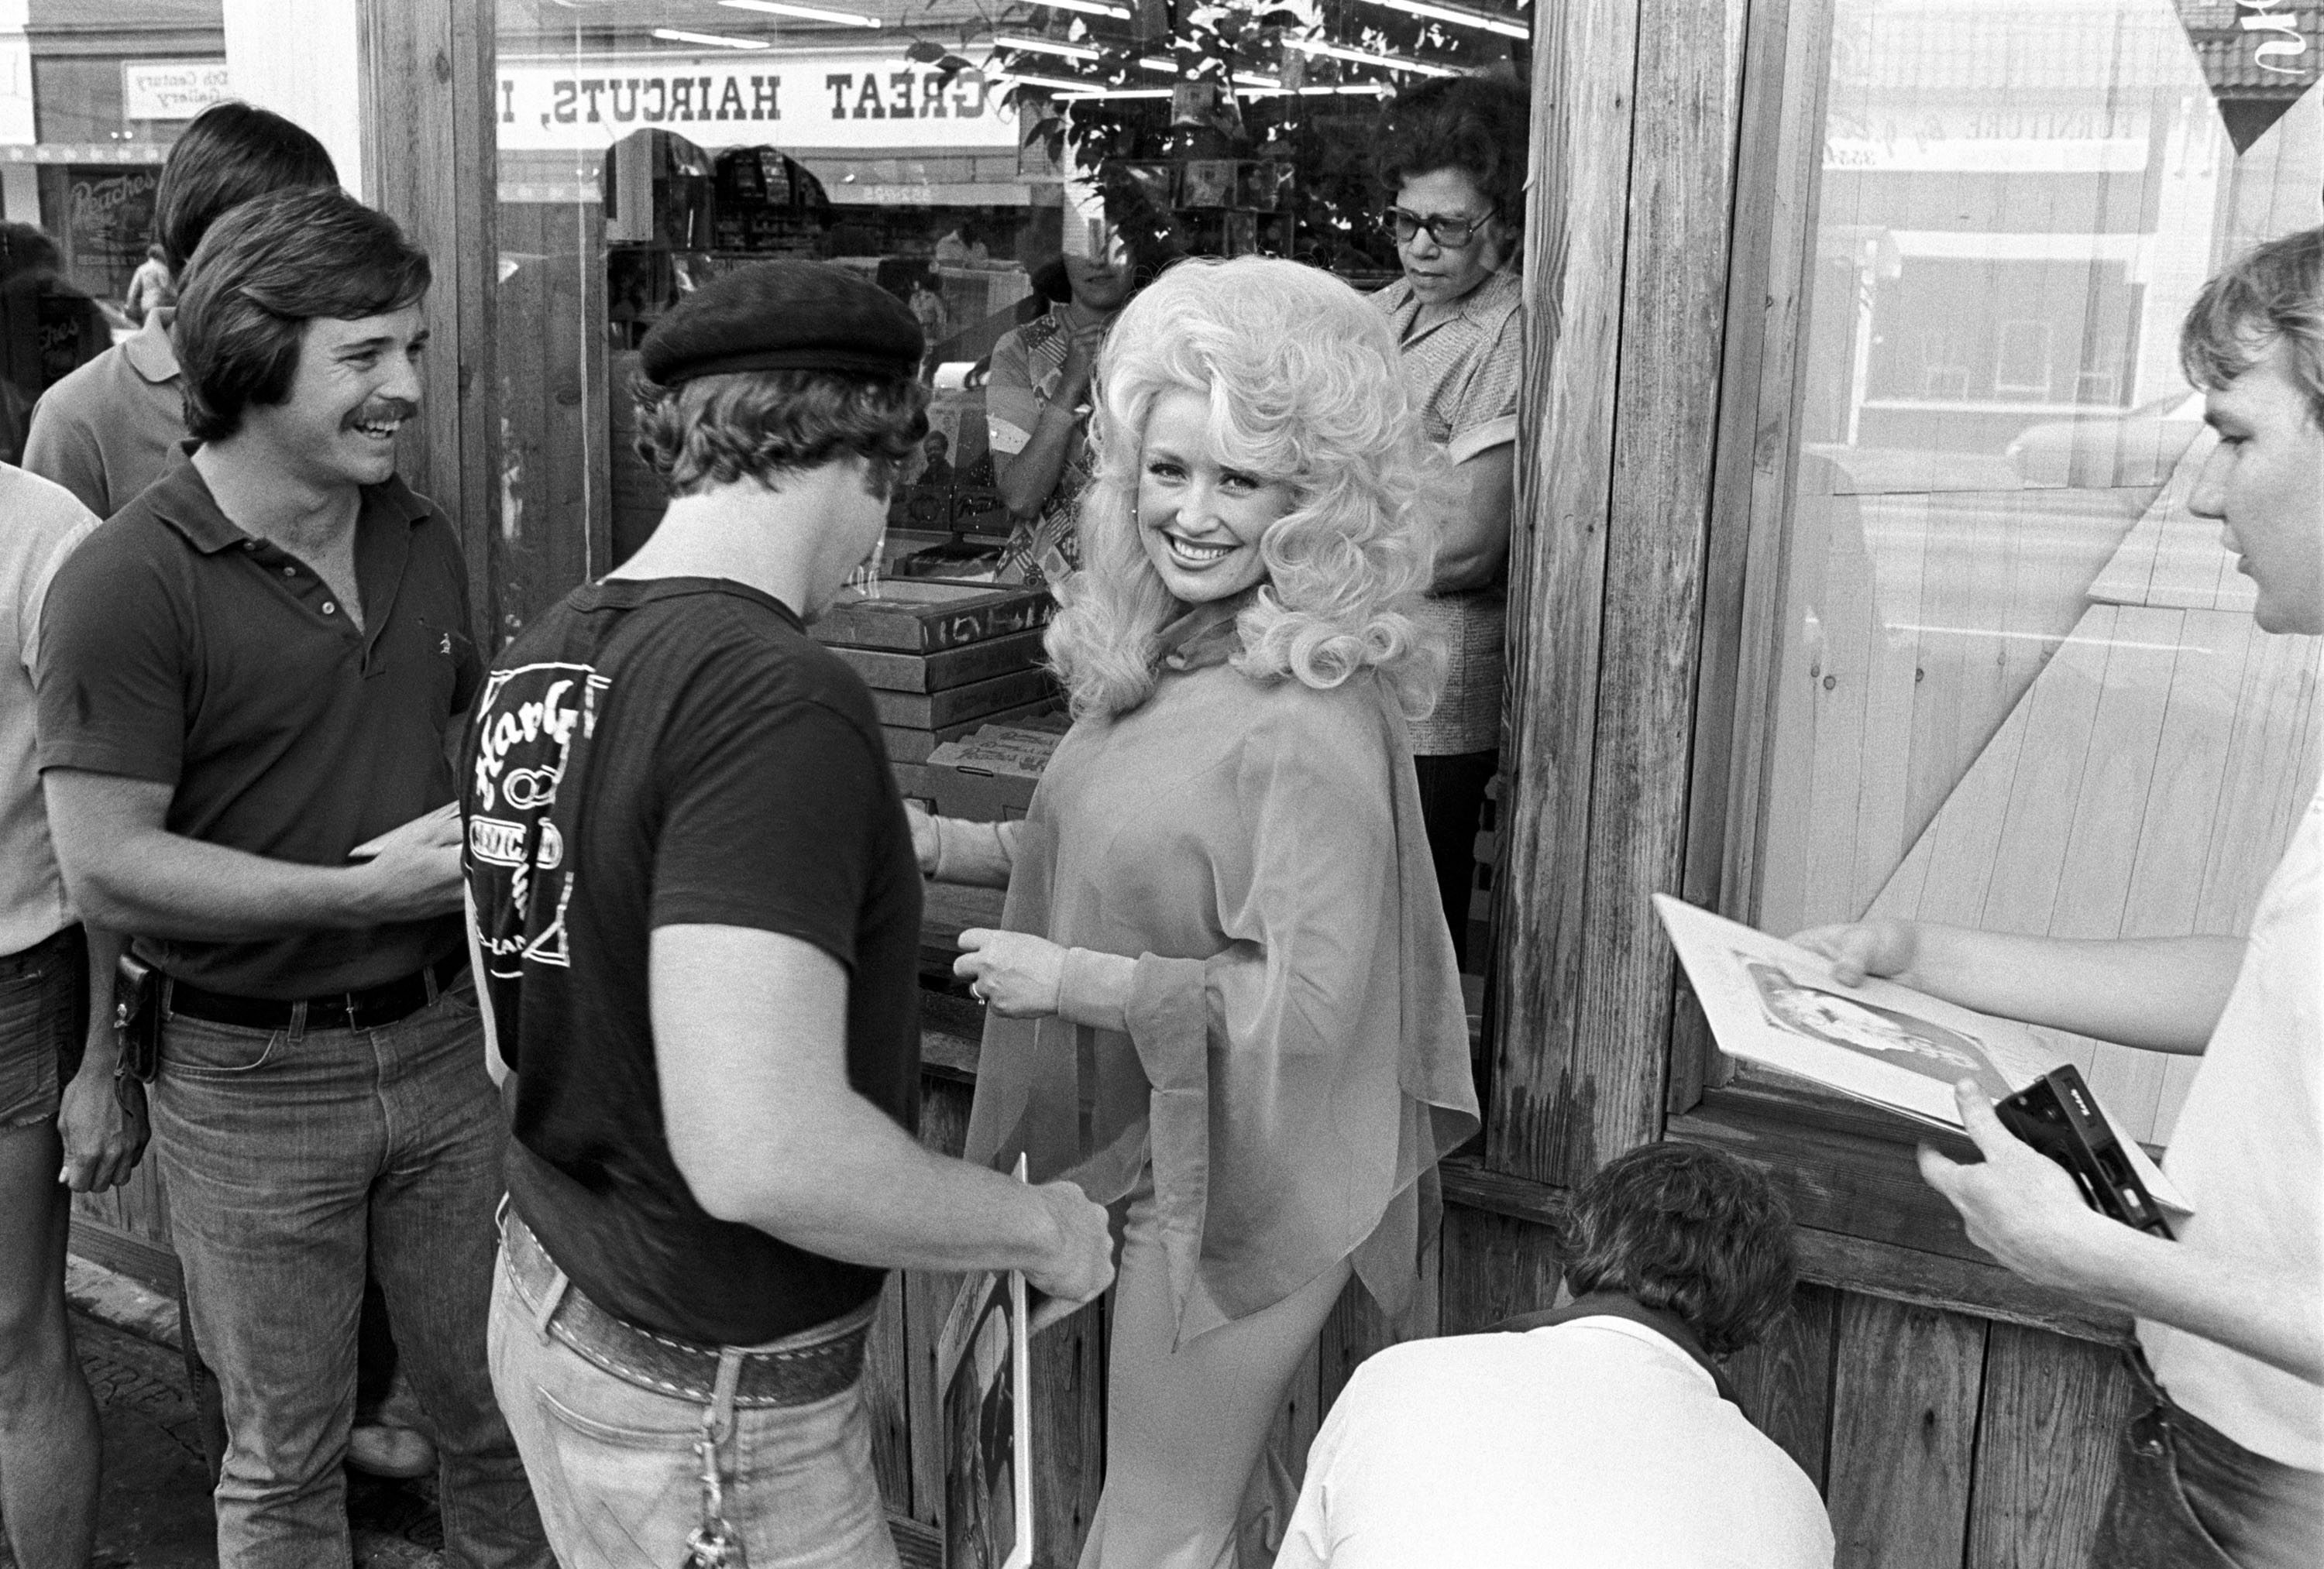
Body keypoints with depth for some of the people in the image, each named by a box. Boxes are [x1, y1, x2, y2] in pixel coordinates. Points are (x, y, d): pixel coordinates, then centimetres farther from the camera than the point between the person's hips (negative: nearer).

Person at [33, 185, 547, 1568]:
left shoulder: (423, 539, 5)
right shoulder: (130, 581, -15)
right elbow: (107, 869, -18)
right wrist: (365, 893, -23)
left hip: (442, 1039, 5)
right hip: (252, 1078, -5)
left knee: (501, 1404, 16)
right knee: (287, 1455, 13)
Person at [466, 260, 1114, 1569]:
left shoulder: (542, 659, 1)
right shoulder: (776, 699, -26)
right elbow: (765, 1153, -33)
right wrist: (1041, 1227, -17)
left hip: (549, 1300, 8)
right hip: (706, 1405, -8)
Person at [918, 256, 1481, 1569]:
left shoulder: (1313, 719, -25)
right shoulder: (1168, 654, 2)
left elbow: (1311, 1004, -25)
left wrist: (1074, 980, -21)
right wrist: (950, 847, 5)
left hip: (1235, 1181, -8)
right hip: (1158, 1148, 8)